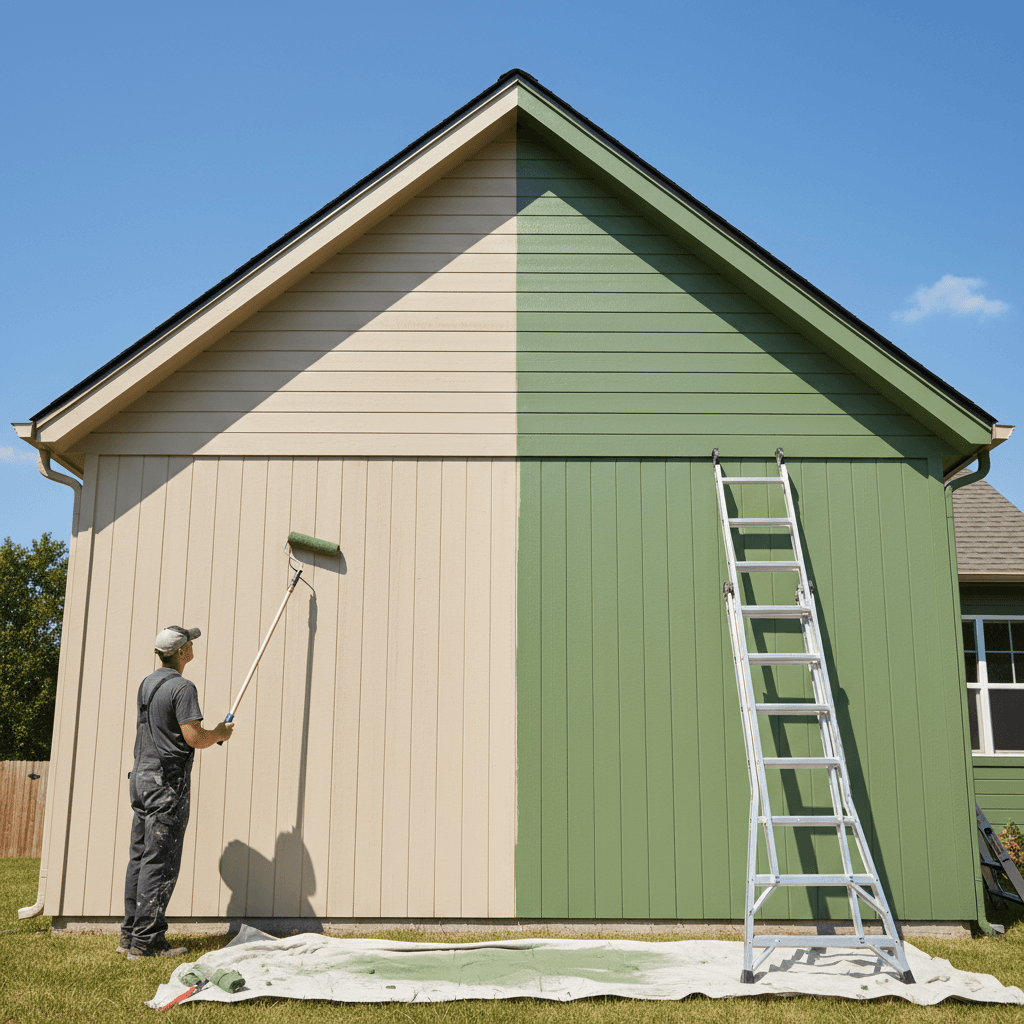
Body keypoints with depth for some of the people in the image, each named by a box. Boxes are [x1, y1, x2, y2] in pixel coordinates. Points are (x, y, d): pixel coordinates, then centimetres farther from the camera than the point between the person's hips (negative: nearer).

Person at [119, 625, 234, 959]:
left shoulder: (147, 684, 13)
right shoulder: (182, 687, -15)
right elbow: (194, 737, -19)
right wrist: (219, 734, 0)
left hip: (141, 777, 9)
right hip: (168, 782, -9)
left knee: (140, 857, 12)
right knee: (160, 862, -5)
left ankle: (130, 934, 17)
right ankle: (146, 940, -3)